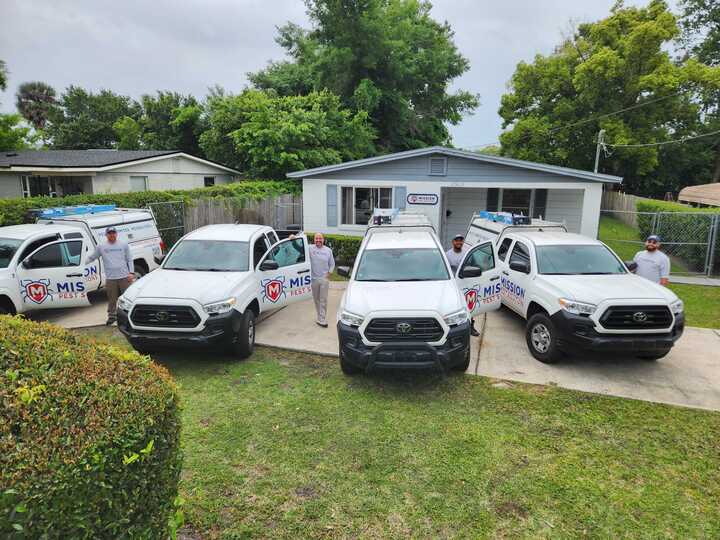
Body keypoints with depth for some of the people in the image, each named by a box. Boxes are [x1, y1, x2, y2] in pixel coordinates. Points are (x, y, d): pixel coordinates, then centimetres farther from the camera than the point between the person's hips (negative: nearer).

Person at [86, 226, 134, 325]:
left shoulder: (124, 245, 6)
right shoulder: (101, 247, 7)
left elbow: (129, 260, 6)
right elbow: (91, 258, 15)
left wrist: (131, 272, -2)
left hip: (124, 276, -1)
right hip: (110, 278, 1)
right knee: (112, 299, 7)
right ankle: (112, 316, 20)